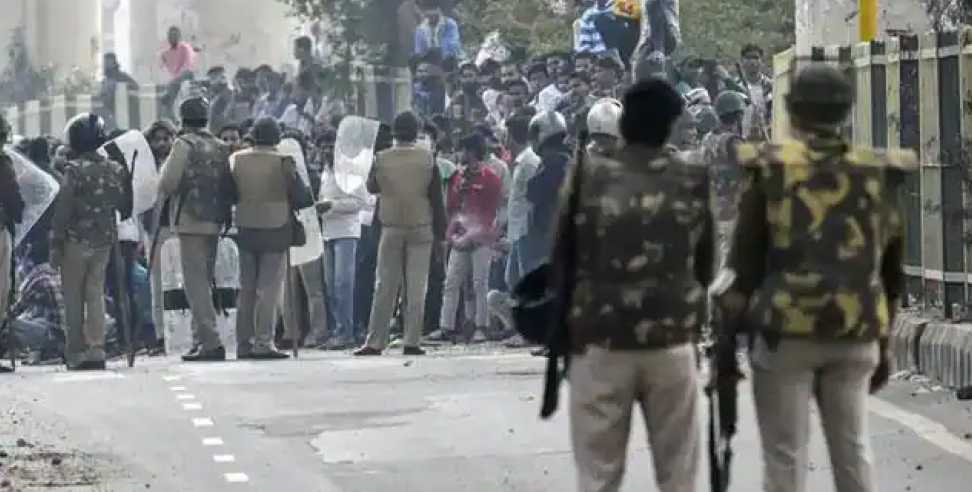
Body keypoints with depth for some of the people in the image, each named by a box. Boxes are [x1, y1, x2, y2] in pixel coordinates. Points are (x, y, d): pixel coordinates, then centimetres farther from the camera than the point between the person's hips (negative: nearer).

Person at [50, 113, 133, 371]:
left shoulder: (75, 170, -13)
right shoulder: (115, 170, 4)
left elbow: (62, 211, -13)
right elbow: (125, 207, 11)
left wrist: (55, 246, -9)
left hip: (76, 241, -5)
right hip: (104, 241, 5)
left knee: (73, 298, 5)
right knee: (96, 294, 9)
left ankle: (75, 352, 6)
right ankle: (96, 348, -2)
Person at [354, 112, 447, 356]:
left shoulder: (382, 159, -5)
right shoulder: (427, 159, -6)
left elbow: (371, 187, 11)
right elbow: (436, 198, -3)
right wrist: (440, 231, 3)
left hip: (391, 228, 1)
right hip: (421, 227, -1)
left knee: (385, 286, 5)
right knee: (416, 288, 3)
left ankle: (375, 342, 3)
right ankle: (412, 341, 0)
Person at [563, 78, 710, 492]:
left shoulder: (589, 176, -2)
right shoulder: (693, 180, 1)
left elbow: (563, 257, 6)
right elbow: (706, 262, 12)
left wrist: (568, 326, 22)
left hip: (600, 341, -1)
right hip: (672, 341, 1)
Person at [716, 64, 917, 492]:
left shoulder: (769, 169, -1)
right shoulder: (877, 175, 8)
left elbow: (743, 261, -2)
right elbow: (890, 268, 12)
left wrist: (728, 340, 5)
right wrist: (884, 345, 20)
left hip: (786, 331, -3)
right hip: (855, 335, 3)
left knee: (785, 457, 1)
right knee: (853, 452, 11)